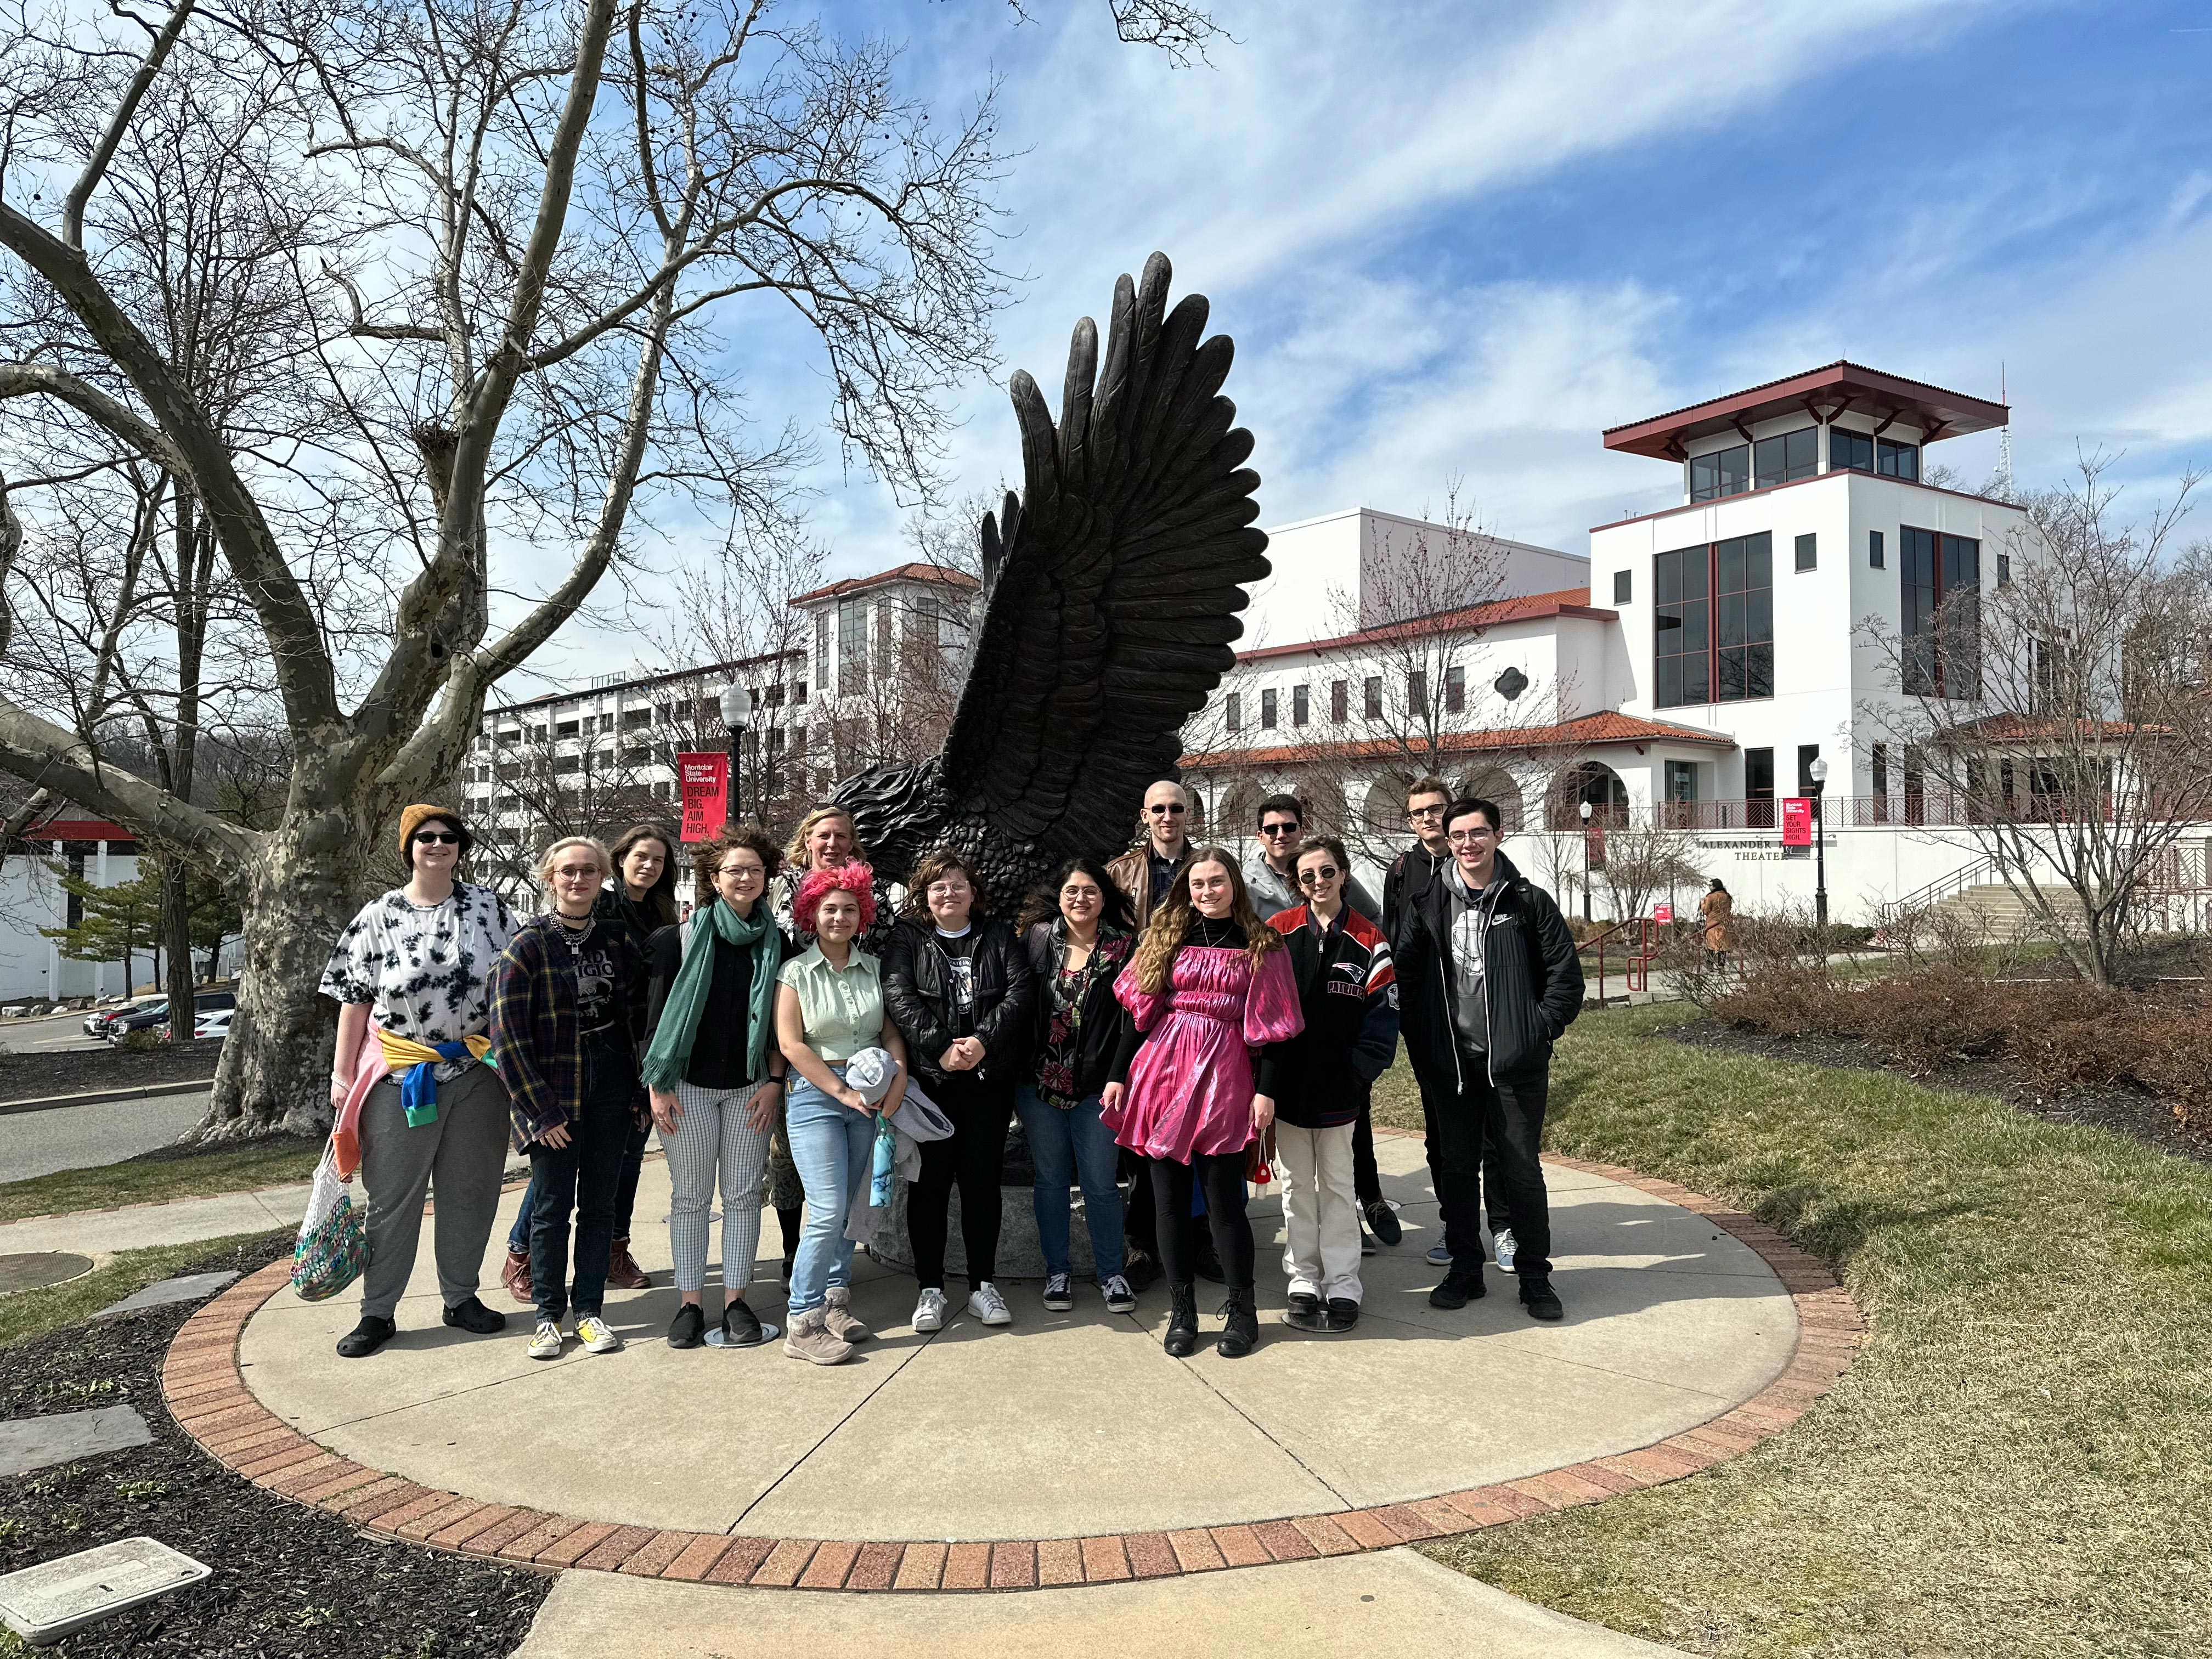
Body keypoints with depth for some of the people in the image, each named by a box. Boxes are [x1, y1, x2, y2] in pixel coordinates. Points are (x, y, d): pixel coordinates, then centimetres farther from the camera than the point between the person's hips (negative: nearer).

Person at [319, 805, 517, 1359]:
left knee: (470, 1190, 11)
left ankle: (461, 1297, 27)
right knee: (392, 1196, 6)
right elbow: (355, 998, 1)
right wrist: (342, 1072, -1)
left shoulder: (486, 906, 3)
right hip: (402, 1076, -1)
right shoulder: (378, 915, 0)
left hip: (478, 1073, 2)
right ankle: (377, 1313, 18)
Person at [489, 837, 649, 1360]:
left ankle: (590, 1309, 20)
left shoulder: (618, 939, 5)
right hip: (554, 1097, -3)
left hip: (611, 1092, 3)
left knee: (600, 1203, 9)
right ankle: (548, 1315, 18)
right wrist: (540, 1109, -12)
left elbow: (641, 1010, 14)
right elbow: (507, 1033, -10)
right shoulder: (527, 944, -7)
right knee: (552, 1206, 4)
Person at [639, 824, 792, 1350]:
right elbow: (657, 1014, -1)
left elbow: (782, 1023, 7)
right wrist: (657, 1086, -5)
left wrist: (774, 1081, -1)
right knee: (690, 1196, 4)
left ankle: (735, 1300, 14)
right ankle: (689, 1302, 13)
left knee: (743, 1195, 5)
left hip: (750, 1087, 2)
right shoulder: (682, 938, -2)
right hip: (689, 1085, -2)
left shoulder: (777, 944, 4)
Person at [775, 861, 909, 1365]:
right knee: (828, 1212, -11)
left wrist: (900, 1072, -10)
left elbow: (891, 1029, 10)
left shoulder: (873, 969, 9)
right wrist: (842, 1091, -12)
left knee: (849, 1208, 9)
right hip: (816, 1096, -4)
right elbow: (791, 1044, -7)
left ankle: (836, 1304, 22)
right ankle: (803, 1324, -2)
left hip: (868, 1097, 4)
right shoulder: (795, 972, -2)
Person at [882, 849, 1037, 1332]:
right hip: (928, 1079, -1)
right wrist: (941, 1048, -20)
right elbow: (900, 998, -9)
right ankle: (930, 1288, 13)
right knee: (930, 1182, 3)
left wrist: (984, 1040, -16)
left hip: (990, 1078, 1)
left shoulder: (999, 936, 10)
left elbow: (1022, 990, -3)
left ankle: (982, 1286, 16)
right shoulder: (906, 939, 5)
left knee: (982, 1180, 6)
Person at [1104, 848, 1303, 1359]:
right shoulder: (1166, 937, 10)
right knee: (1169, 1197, 6)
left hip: (1224, 1076, -3)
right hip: (1163, 1068, 3)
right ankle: (1182, 1311, 18)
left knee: (1223, 1197, -1)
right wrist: (1119, 1075, 6)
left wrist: (1266, 1089, -7)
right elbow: (1139, 1009, 10)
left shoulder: (1261, 946, 3)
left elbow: (1271, 1024, 0)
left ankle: (1241, 1310, 16)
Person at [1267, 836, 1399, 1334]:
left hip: (1338, 1086, -1)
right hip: (1286, 1083, 1)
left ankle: (1342, 1286, 16)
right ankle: (1304, 1282, 20)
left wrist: (1360, 1072, -12)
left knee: (1337, 1182, 8)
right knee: (1297, 1183, 10)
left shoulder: (1368, 940, -2)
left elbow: (1384, 1011, -3)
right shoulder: (1277, 931, -1)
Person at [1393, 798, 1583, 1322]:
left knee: (1521, 1169, 4)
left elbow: (1566, 975, 1)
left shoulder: (1529, 901, -2)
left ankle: (1535, 1275, 18)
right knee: (1456, 1168, 10)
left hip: (1516, 1063, -2)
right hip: (1450, 1062, 3)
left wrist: (1539, 1032, -5)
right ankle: (1464, 1269, 24)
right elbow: (1405, 975, 6)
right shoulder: (1427, 904, 4)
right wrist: (1422, 1038, -1)